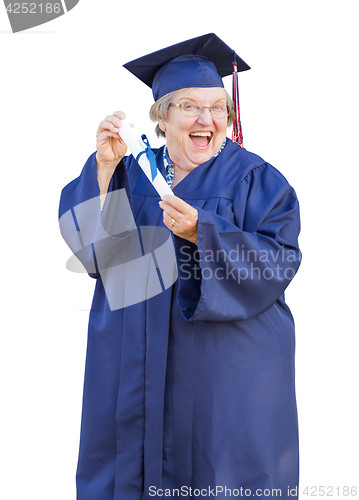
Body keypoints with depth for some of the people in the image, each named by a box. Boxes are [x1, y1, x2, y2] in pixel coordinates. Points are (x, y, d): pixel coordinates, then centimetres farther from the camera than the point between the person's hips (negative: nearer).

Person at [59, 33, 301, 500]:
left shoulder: (254, 178, -4)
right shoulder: (133, 169, 6)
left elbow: (279, 263, -14)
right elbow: (82, 232, -5)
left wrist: (202, 233, -25)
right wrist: (105, 165, -18)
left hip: (225, 368, -3)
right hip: (136, 361, 3)